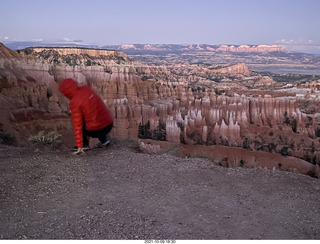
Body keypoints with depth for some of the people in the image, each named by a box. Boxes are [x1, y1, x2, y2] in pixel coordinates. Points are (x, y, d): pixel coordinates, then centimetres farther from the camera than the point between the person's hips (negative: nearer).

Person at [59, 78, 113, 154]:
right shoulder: (86, 88, 4)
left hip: (96, 131, -6)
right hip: (109, 125, 6)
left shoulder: (74, 103, -12)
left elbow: (77, 125, -12)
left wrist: (79, 146, -8)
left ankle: (84, 144, 11)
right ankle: (104, 139, 22)